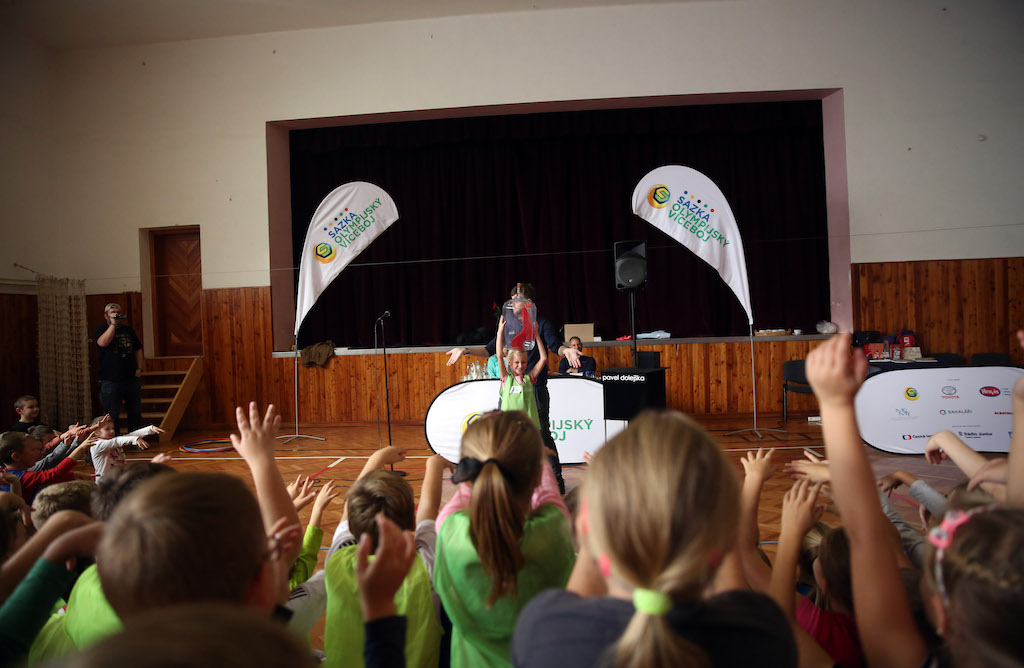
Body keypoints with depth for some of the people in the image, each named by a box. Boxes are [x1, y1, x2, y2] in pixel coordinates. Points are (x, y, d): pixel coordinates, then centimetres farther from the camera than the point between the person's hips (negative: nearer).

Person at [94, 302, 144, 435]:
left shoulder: (128, 330, 15)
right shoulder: (101, 330, 3)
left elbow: (138, 349, 20)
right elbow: (103, 342, -20)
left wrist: (139, 368, 8)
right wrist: (113, 324, -16)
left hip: (132, 379, 4)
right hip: (111, 380, -4)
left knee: (135, 412, 9)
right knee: (113, 415, 0)